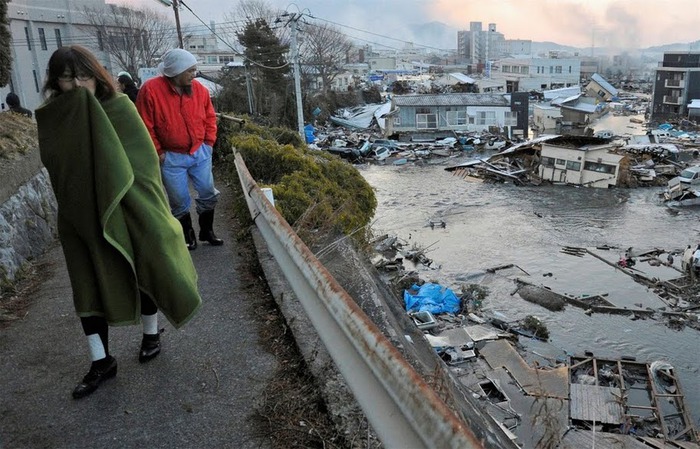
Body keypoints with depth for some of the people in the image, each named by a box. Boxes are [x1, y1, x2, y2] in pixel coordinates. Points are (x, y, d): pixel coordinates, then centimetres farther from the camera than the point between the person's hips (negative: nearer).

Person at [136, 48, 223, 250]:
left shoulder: (200, 89, -2)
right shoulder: (150, 90, -15)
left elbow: (210, 117, 11)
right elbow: (145, 126, -11)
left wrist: (209, 142, 5)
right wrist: (158, 152, -8)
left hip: (200, 153, 4)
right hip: (171, 158, -3)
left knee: (209, 194, 8)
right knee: (179, 201, 6)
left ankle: (207, 231, 28)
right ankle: (188, 236, 25)